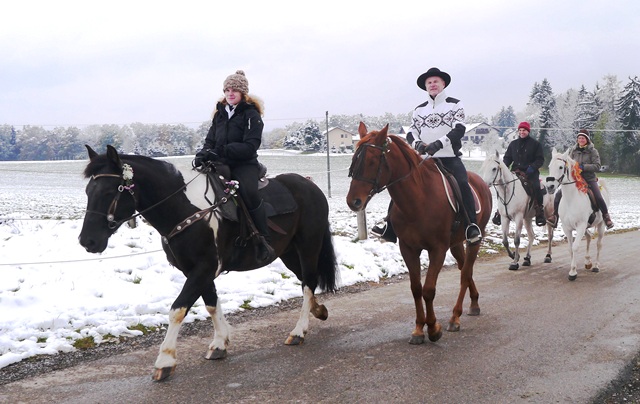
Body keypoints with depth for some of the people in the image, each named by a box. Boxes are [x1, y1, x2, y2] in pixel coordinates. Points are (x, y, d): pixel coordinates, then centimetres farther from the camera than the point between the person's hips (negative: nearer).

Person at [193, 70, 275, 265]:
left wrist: (222, 151, -25)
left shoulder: (251, 115, -2)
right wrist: (204, 153, -8)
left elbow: (250, 147, -13)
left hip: (244, 164, -7)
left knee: (248, 191, -35)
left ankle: (265, 243, -29)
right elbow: (210, 140, 16)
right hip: (221, 165, 7)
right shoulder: (220, 114, 17)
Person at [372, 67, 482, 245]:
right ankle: (390, 228, -3)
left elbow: (459, 129, -10)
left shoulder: (455, 104, 3)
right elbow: (411, 133, 11)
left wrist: (439, 143, -25)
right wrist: (417, 143, -14)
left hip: (450, 158, -4)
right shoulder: (419, 109, 15)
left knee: (462, 184, -31)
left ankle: (472, 227, -32)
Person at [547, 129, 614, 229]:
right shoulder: (573, 150, 8)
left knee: (599, 198, -19)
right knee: (559, 194, -14)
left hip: (589, 179, -3)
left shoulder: (593, 151, -2)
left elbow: (597, 166, -10)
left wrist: (583, 167, -21)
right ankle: (555, 215, -4)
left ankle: (606, 216, 5)